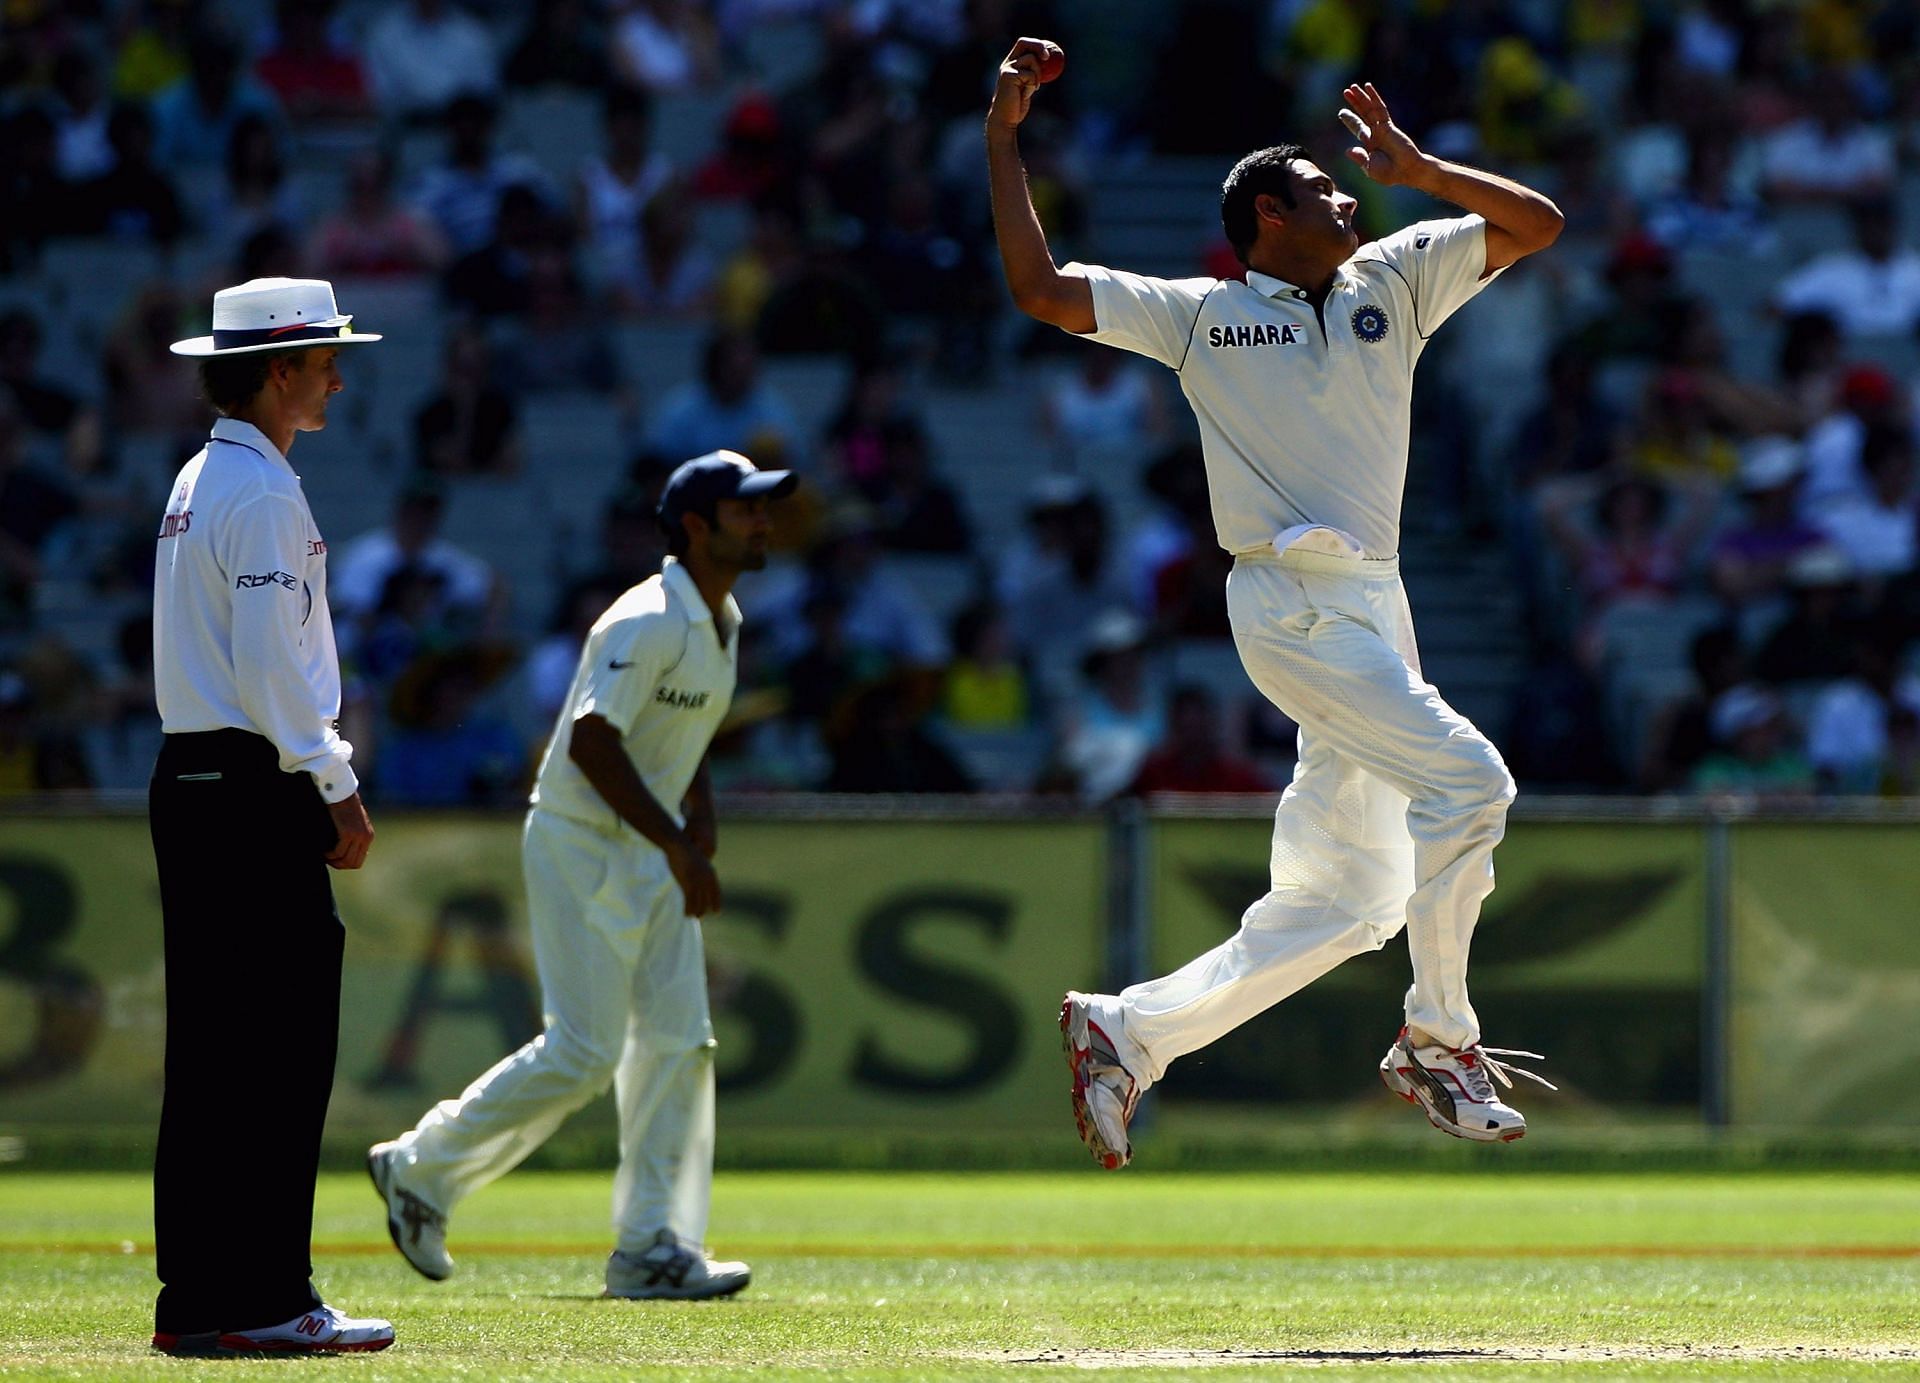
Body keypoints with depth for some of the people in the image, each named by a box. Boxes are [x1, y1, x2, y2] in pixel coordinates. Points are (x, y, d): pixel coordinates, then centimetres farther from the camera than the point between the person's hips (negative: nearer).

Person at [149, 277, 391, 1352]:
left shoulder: (201, 482, 19)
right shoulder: (263, 494, -12)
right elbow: (272, 670, -19)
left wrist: (324, 781, 19)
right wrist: (336, 791, -13)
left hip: (191, 780, 10)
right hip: (256, 791, -10)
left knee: (211, 1052, 9)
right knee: (279, 1051, -8)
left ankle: (198, 1296, 10)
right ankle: (258, 1297, -9)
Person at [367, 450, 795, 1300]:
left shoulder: (721, 622, 11)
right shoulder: (649, 622, -20)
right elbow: (592, 742, -28)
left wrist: (699, 811, 7)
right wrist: (677, 845, -28)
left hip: (653, 850, 9)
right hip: (583, 846, -9)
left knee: (679, 1042, 2)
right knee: (585, 1049, -10)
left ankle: (653, 1249, 2)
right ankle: (422, 1169, 5)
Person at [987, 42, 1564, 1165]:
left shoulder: (1390, 283, 18)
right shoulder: (1202, 314, 7)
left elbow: (1536, 223, 14)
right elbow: (1042, 289, 4)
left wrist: (1416, 168, 4)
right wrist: (1005, 141, 1)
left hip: (1375, 608, 6)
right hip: (1290, 601, -6)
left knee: (1344, 904, 4)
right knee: (1467, 776, -22)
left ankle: (1127, 1032, 11)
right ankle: (1439, 1043, -12)